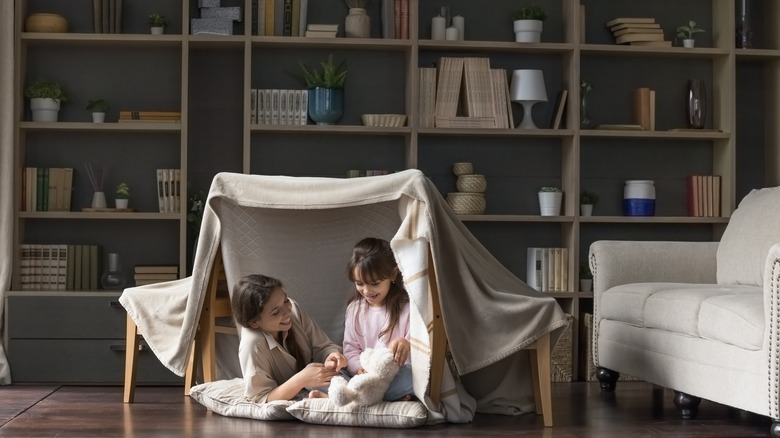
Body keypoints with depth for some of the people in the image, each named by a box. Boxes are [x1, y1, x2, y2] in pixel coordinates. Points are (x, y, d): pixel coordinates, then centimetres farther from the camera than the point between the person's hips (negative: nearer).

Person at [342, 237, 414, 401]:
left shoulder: (407, 307, 1)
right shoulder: (355, 309, 12)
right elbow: (351, 349, 9)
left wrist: (406, 344, -31)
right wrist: (359, 368, -15)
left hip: (399, 374, -3)